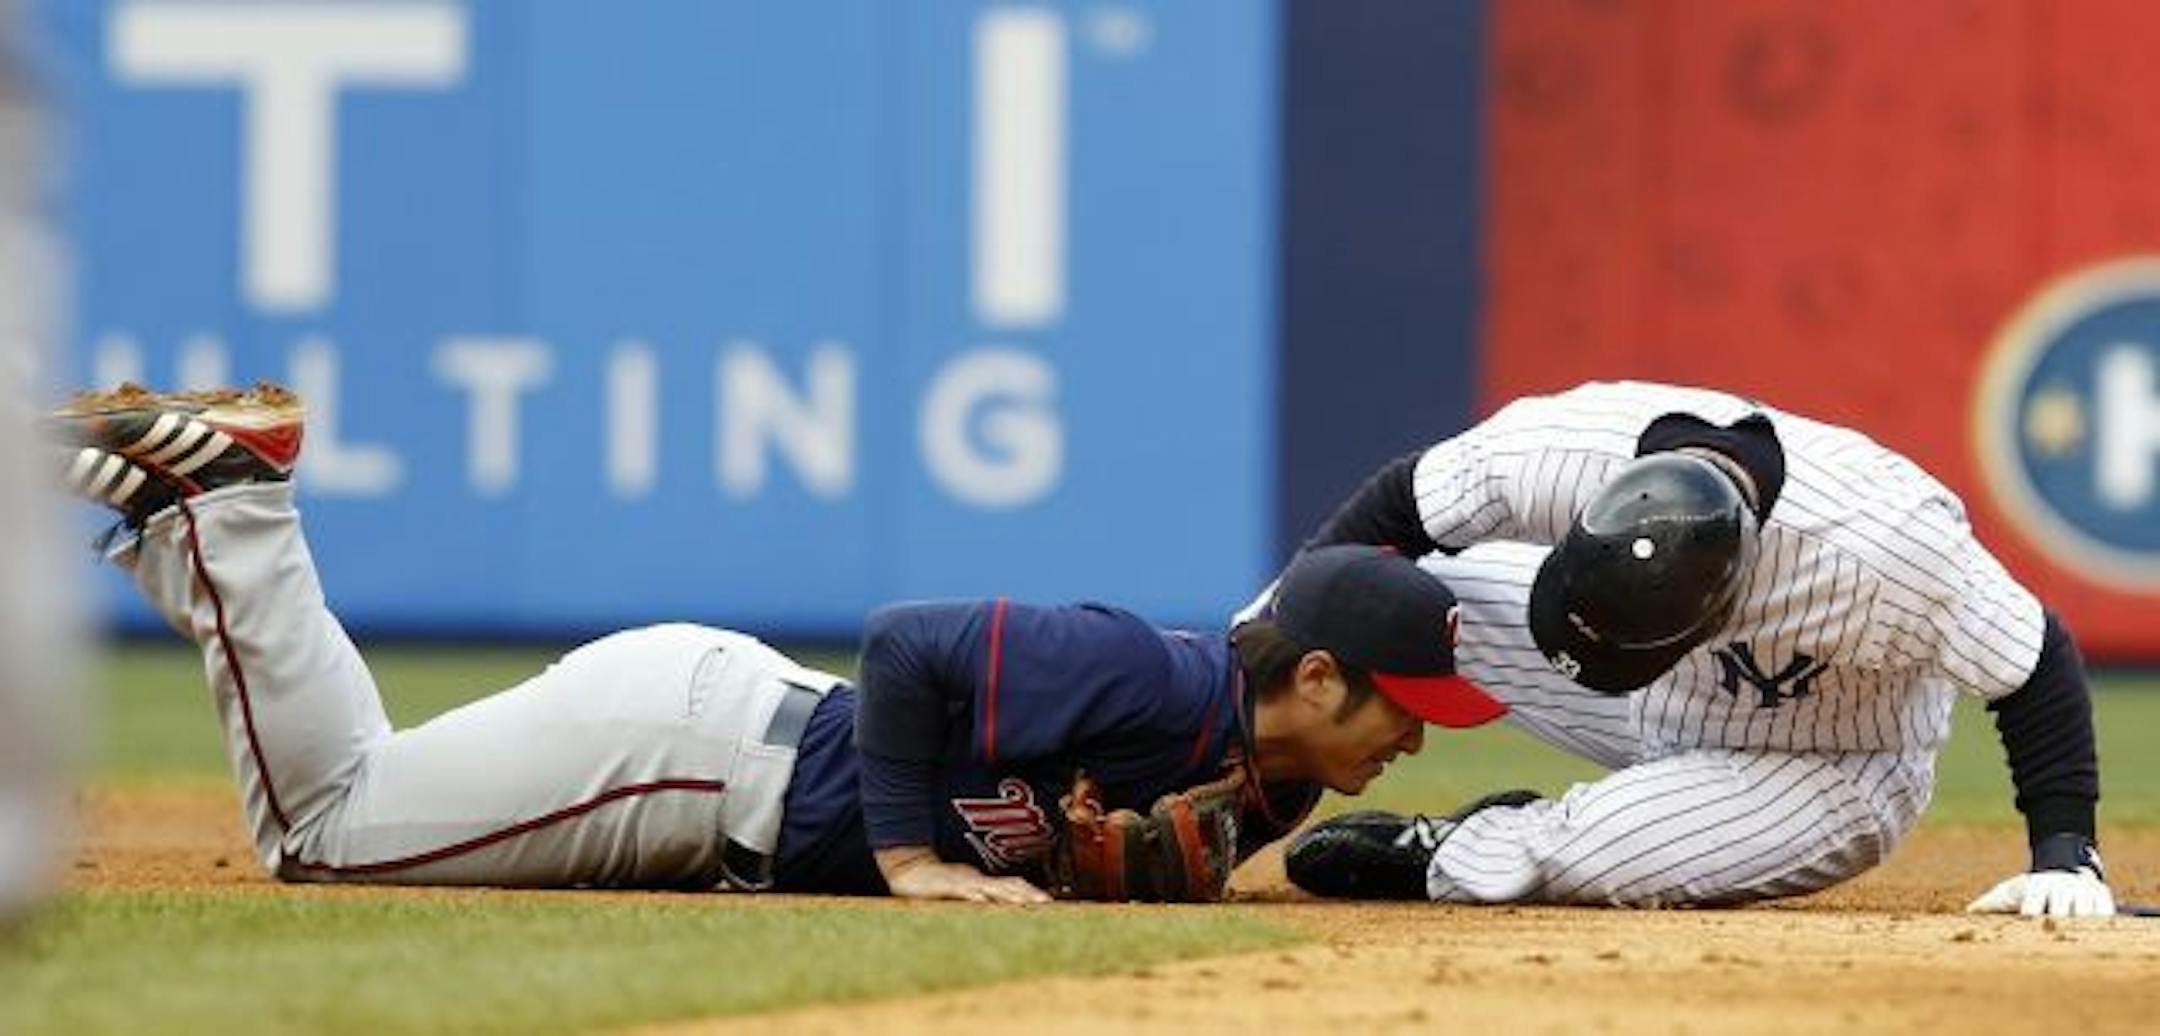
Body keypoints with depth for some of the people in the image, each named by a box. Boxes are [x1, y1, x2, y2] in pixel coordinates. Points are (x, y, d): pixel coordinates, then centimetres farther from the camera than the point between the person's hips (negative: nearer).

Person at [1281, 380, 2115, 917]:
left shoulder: (1875, 547, -42)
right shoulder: (1558, 447, -32)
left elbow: (2038, 667, -27)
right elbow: (1399, 505, -12)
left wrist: (2063, 855, -33)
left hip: (1841, 772, -5)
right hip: (1669, 716, 5)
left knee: (1599, 857, -32)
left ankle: (1434, 859, -1)